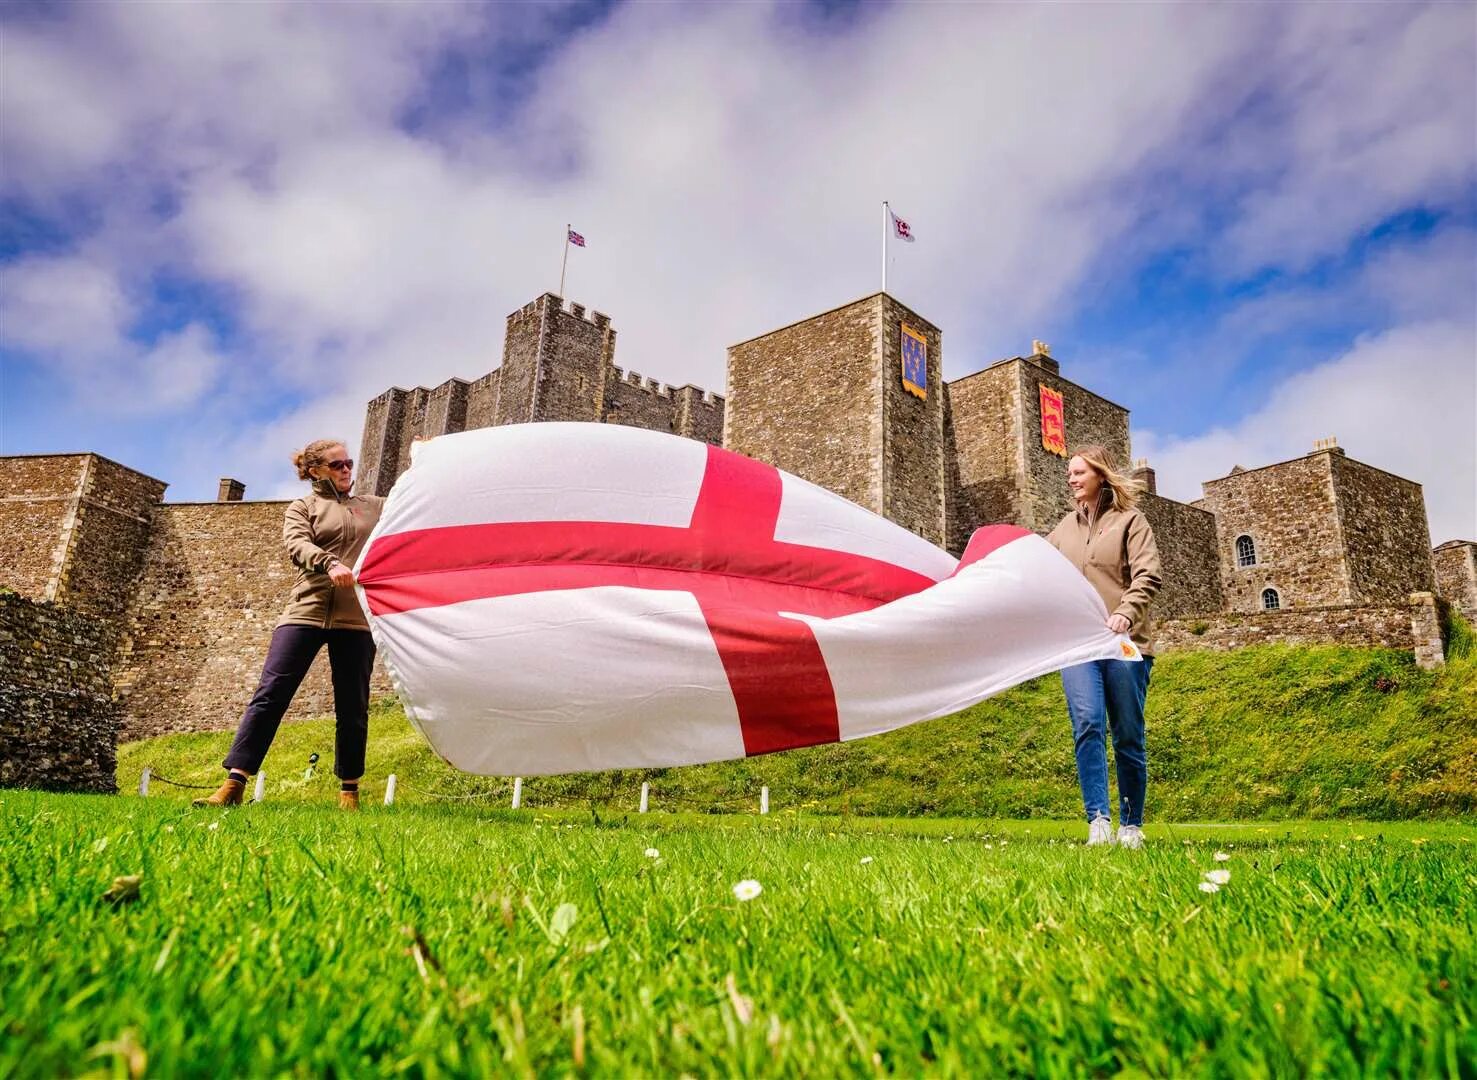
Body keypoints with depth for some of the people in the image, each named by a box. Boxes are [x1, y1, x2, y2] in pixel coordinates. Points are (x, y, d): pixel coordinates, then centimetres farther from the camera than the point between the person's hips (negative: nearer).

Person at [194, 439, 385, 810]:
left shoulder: (376, 507, 19)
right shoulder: (302, 508, 12)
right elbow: (297, 545, -7)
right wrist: (330, 563, -28)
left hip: (357, 617, 1)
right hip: (306, 611, -1)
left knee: (353, 706, 4)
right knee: (270, 694, -8)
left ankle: (349, 792, 14)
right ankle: (233, 786, -3)